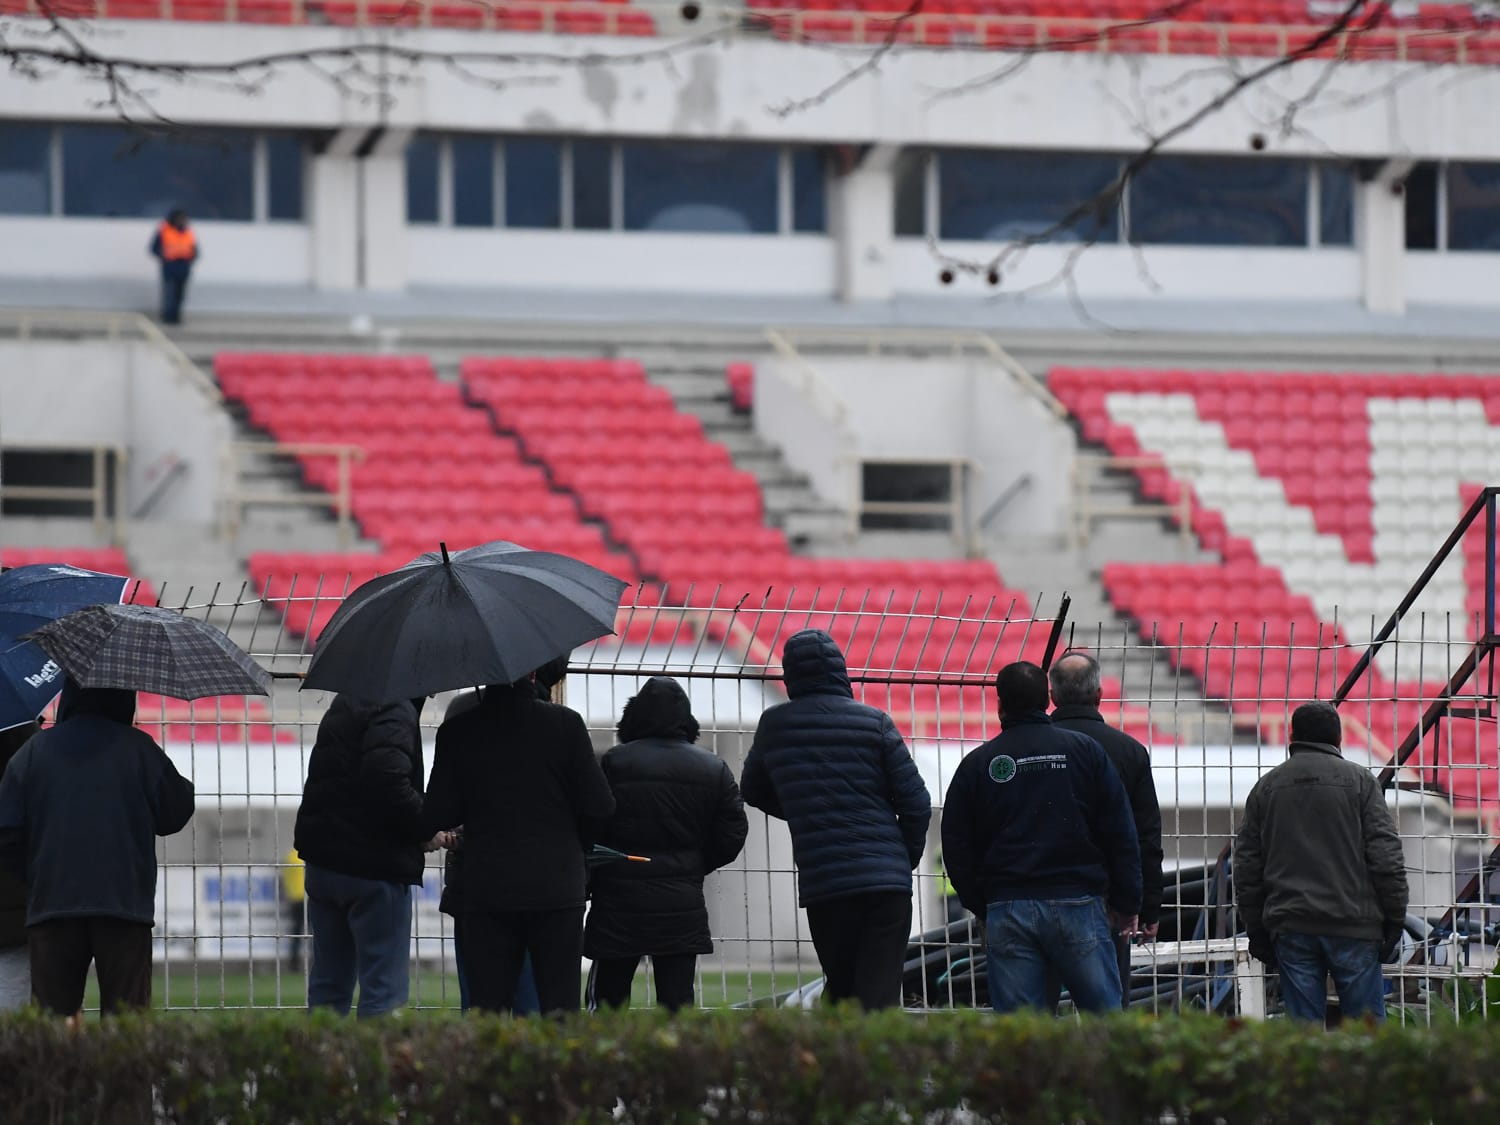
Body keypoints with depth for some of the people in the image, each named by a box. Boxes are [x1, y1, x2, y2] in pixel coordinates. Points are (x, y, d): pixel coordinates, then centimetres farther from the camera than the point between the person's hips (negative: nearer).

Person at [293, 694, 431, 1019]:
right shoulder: (394, 712, -15)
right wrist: (426, 828, -13)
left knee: (329, 983, 15)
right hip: (374, 868, -9)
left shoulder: (345, 702, 14)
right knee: (384, 991, -5)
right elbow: (386, 782, -28)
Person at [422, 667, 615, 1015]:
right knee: (561, 1008, 3)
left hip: (485, 893, 0)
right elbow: (599, 807, -4)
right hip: (557, 889, 0)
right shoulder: (565, 723, -3)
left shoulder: (456, 733, -2)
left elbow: (435, 819, -2)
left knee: (487, 1010, 3)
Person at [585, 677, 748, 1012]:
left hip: (620, 902, -3)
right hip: (683, 906, 3)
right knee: (677, 1001, 4)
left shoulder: (614, 763, -6)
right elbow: (731, 837, 5)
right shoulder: (714, 770, 4)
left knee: (606, 1000, 3)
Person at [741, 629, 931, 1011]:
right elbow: (916, 803, 0)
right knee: (879, 994, -6)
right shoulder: (875, 723, -1)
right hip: (887, 879, -2)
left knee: (840, 991, 15)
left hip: (820, 883, 2)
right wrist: (907, 858, 15)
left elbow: (753, 790, 22)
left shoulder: (774, 726, 4)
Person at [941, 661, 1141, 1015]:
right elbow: (1120, 835, 4)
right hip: (1076, 905, -1)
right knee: (1103, 1016, 1)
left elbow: (956, 850, 9)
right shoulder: (1085, 750, 5)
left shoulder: (976, 764, 7)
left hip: (1006, 911, 1)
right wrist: (1125, 903, 9)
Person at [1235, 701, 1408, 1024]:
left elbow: (1246, 867, 12)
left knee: (1304, 1024, 3)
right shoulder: (1359, 780, 2)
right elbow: (1386, 856, -3)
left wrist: (1257, 931, 17)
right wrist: (1395, 918, 3)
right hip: (1353, 924, -2)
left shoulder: (1266, 787, 11)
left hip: (1290, 927, 2)